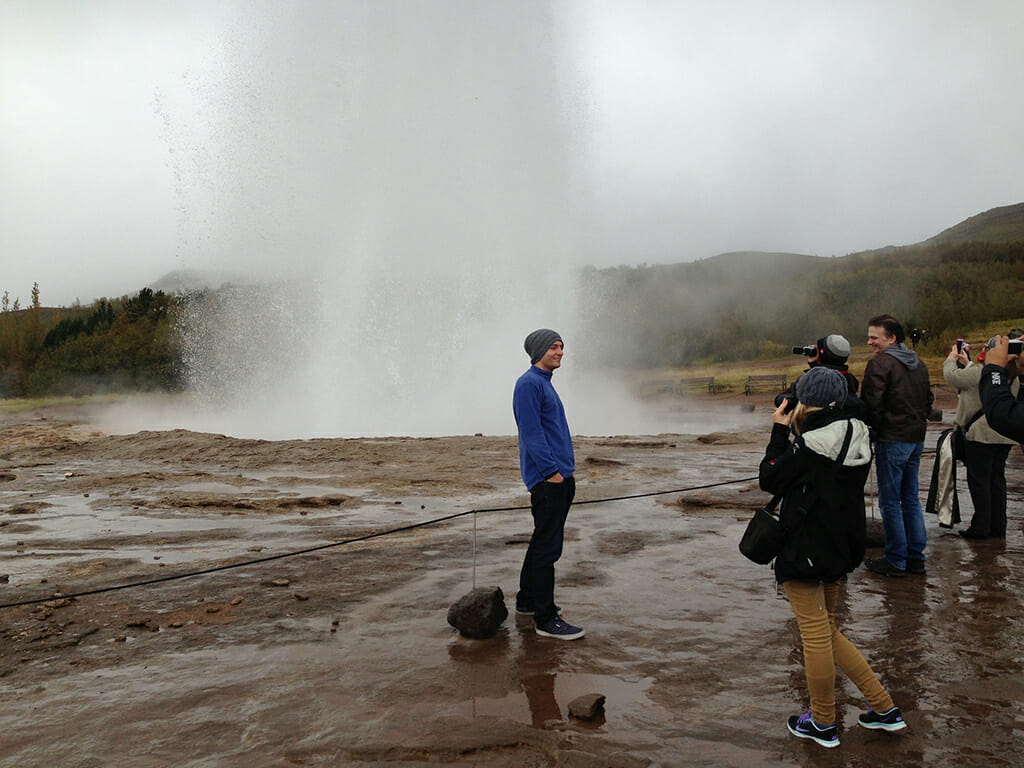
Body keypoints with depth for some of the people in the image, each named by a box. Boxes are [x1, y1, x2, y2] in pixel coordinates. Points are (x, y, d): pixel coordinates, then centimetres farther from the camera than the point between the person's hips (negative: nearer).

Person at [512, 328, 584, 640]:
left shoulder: (545, 383, 19)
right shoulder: (528, 384, -12)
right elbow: (531, 432, -19)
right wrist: (552, 470, -20)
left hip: (560, 477, 10)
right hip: (547, 478, -10)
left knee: (545, 542, 17)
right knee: (547, 547, -7)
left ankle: (527, 600, 30)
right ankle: (545, 618, -3)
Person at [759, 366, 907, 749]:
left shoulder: (810, 443, -21)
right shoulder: (856, 438, 3)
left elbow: (769, 479, -9)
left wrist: (780, 431, -3)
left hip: (806, 552, -8)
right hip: (842, 548, 8)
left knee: (816, 637, 6)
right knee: (826, 631, 22)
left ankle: (822, 724, 22)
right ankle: (885, 708, 25)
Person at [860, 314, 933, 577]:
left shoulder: (880, 363, -13)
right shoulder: (918, 363, 13)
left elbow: (871, 403, -16)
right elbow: (928, 399, 20)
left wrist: (872, 432, -3)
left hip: (892, 440, -8)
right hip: (917, 438, 8)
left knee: (890, 501, 0)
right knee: (911, 498, 15)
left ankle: (896, 560, 4)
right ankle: (916, 557, 19)